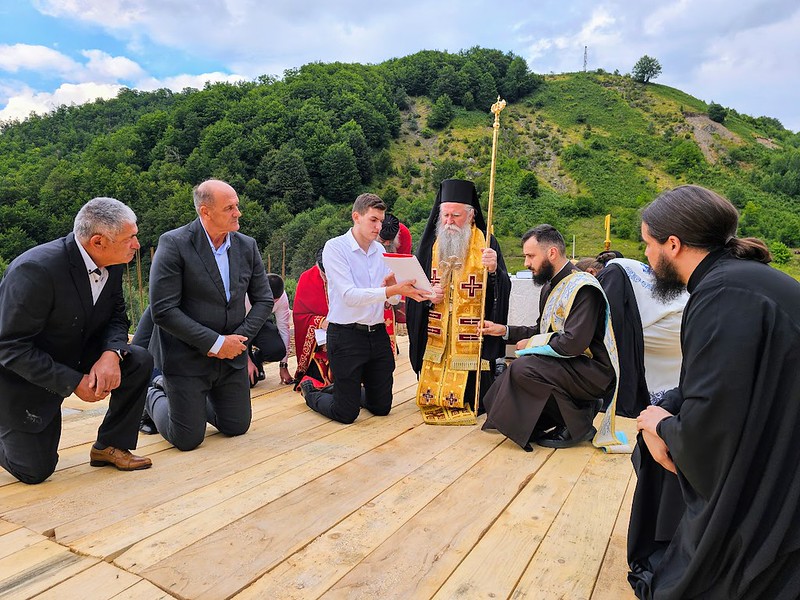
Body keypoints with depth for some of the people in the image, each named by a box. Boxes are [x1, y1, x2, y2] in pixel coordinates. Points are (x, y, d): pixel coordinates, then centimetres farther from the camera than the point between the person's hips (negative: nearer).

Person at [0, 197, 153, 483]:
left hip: (77, 357, 6)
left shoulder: (112, 264, -10)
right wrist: (73, 382, -28)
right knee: (35, 471, -2)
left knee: (140, 362, -15)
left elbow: (117, 317, -1)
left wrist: (111, 354, -23)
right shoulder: (35, 269, -31)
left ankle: (110, 446, 2)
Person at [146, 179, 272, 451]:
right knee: (188, 439, 4)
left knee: (237, 427, 14)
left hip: (232, 356, 5)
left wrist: (240, 338, -9)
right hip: (187, 357, -5)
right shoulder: (173, 244, -16)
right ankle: (154, 399, 34)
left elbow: (263, 299, 6)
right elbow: (163, 310, -19)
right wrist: (215, 343, -20)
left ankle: (195, 400, 40)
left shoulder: (247, 246, 1)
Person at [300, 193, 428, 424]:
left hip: (377, 334, 6)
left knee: (382, 407, 14)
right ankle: (310, 390, 30)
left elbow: (393, 299, 8)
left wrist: (395, 286, -16)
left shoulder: (380, 251, 9)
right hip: (346, 336, -6)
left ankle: (350, 391, 41)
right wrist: (393, 290, -30)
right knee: (346, 414, 2)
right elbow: (350, 296, -22)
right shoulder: (335, 247, -10)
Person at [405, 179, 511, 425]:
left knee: (474, 403, 3)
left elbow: (503, 291, -11)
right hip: (435, 338, 3)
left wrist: (493, 270, -31)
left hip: (473, 341, -3)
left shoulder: (486, 244, -4)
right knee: (432, 399, 10)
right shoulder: (431, 244, 5)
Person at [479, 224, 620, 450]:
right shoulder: (551, 285, 11)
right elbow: (542, 330, 19)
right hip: (568, 364, 10)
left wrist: (532, 343, -14)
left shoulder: (582, 287, -19)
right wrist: (504, 331, 10)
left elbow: (574, 343, -27)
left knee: (523, 368, -25)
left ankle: (578, 424, -8)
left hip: (593, 371, -10)